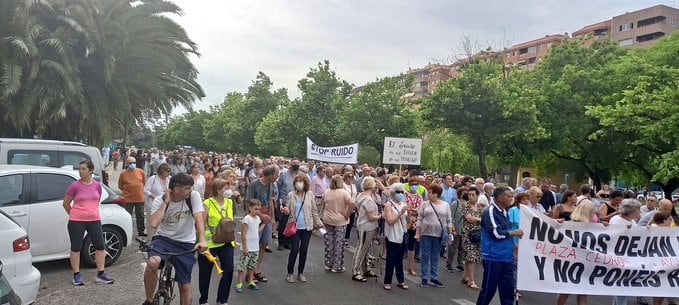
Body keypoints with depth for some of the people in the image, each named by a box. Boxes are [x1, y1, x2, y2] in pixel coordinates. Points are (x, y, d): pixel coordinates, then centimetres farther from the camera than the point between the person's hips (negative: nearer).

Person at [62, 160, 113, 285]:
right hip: (76, 222, -3)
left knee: (100, 246, 6)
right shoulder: (75, 186, -7)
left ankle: (100, 274, 16)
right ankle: (76, 275, 18)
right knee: (76, 248, 5)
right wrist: (74, 215, 11)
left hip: (94, 220, 3)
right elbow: (66, 203, 4)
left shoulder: (97, 185, 2)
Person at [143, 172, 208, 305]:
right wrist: (166, 202, -22)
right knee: (152, 263, -32)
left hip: (186, 244, 1)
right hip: (163, 239, -1)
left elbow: (199, 218, -21)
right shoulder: (159, 201, -10)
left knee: (185, 285, 3)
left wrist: (202, 240, -35)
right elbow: (153, 224, -26)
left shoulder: (194, 196, -10)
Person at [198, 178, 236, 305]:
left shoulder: (230, 202, 4)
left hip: (226, 242, 4)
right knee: (205, 273, 10)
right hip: (210, 243, -4)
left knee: (229, 270, -5)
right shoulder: (207, 204, -14)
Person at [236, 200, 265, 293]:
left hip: (255, 248, 7)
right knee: (242, 266, 0)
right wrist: (245, 248, -18)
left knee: (252, 266, 15)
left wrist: (264, 223, 12)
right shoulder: (247, 219, -15)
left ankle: (250, 282, 24)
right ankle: (239, 284, 8)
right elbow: (243, 234, -16)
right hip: (247, 248, -7)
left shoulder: (258, 218, 7)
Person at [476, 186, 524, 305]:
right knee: (489, 289, 0)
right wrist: (515, 233, -12)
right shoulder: (490, 211, -13)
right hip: (493, 258, -8)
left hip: (506, 257, 8)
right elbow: (496, 233, -22)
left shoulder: (504, 211, 12)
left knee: (508, 289, 9)